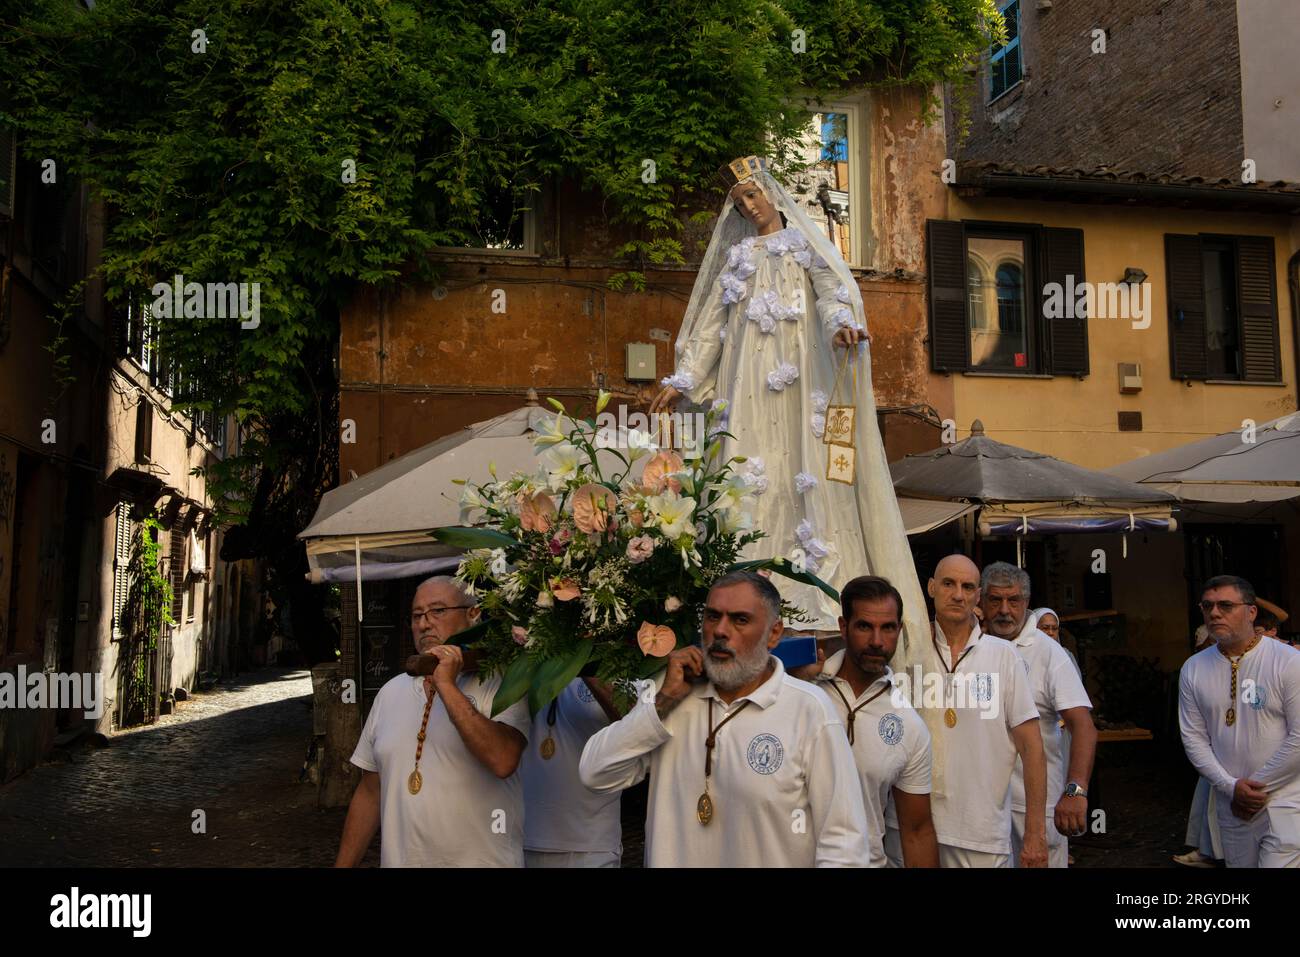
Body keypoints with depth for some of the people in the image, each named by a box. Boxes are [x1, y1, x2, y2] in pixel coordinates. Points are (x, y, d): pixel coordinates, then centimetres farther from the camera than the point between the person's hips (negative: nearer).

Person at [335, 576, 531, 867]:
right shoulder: (391, 692, 6)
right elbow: (370, 792, 10)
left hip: (483, 861, -4)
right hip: (397, 859, 5)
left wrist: (447, 687, -27)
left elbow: (503, 761, -28)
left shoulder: (498, 683, -11)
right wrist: (343, 865, 6)